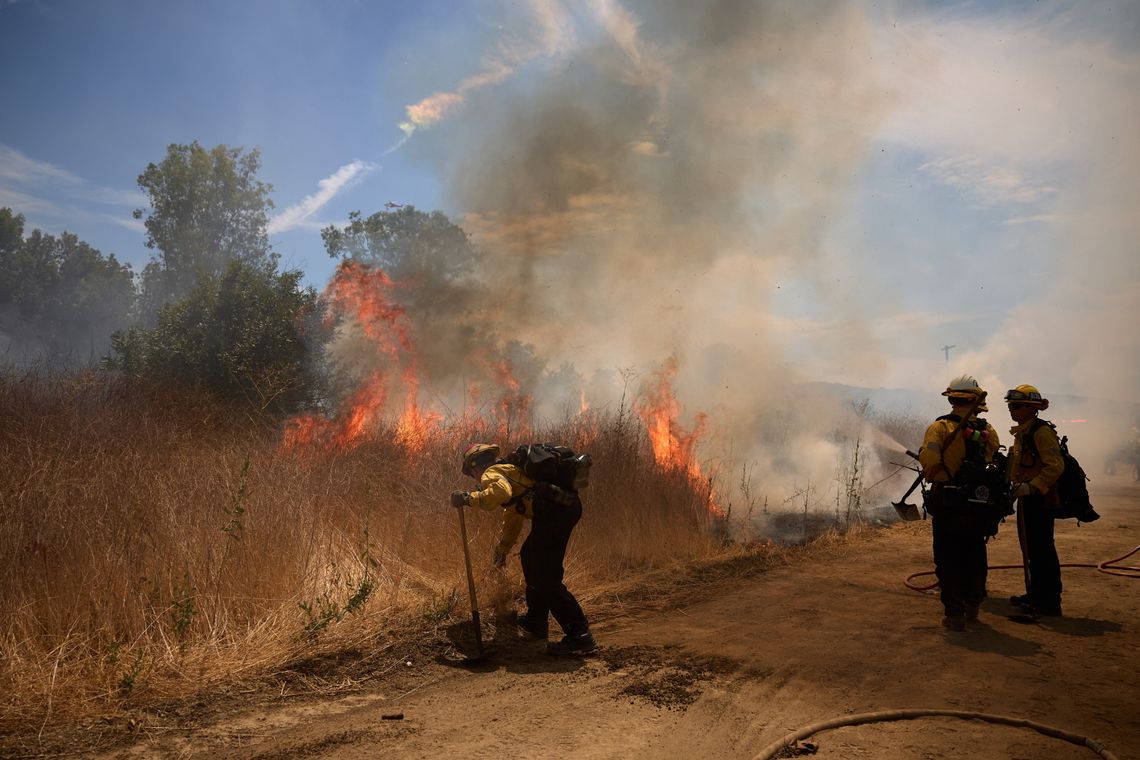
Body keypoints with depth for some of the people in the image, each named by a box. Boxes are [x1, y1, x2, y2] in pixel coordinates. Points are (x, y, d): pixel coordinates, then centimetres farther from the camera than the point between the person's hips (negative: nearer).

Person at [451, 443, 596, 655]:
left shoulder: (492, 473, 2)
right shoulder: (508, 469, 33)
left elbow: (501, 492, -24)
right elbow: (512, 517, 43)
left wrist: (469, 498, -12)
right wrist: (502, 550, 52)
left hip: (554, 510, -10)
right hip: (567, 504, 10)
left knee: (546, 578, -6)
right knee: (530, 557, 27)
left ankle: (579, 636, -7)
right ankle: (536, 621, 35)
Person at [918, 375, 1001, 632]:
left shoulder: (940, 427, -10)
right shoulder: (988, 431, 2)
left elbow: (929, 459, -22)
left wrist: (932, 476, -3)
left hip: (947, 504, -4)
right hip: (978, 503, 4)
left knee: (948, 559, 4)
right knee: (974, 555, 19)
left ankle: (954, 613, 3)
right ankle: (972, 605, 34)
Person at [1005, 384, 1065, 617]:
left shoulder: (1041, 432, -15)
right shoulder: (1021, 432, 15)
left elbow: (1056, 466, -23)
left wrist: (1032, 486, -26)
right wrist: (1016, 485, 15)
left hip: (1040, 499, -10)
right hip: (1026, 499, 10)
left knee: (1042, 550, -5)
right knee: (1030, 548, 16)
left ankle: (1050, 603, 1)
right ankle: (1035, 595, 27)